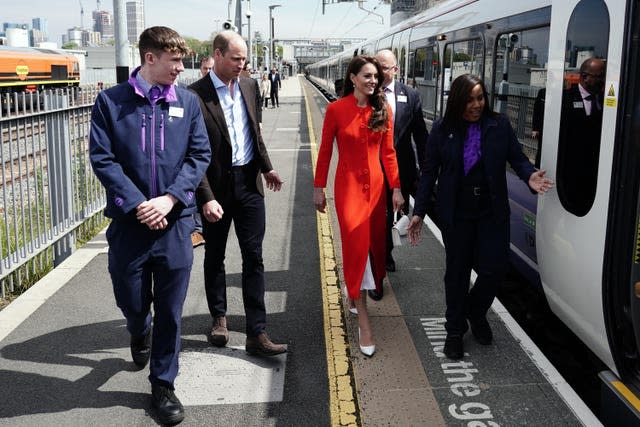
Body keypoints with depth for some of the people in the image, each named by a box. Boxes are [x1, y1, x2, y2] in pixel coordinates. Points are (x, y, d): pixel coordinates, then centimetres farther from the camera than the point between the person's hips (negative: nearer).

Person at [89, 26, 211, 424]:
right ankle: (140, 334, 49)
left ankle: (163, 385, 25)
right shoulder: (110, 101, -2)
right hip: (129, 221, -1)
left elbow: (200, 156, 1)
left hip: (175, 220, 1)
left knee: (170, 310, 7)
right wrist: (138, 204, -15)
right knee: (132, 302, 12)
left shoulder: (188, 101, 3)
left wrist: (169, 199, -12)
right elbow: (102, 159, -6)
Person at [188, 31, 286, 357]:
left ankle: (257, 333, 5)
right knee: (214, 256, 13)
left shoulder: (248, 87, 6)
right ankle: (219, 318, 33)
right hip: (216, 186, -4)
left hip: (248, 182, 4)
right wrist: (206, 197, -20)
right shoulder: (196, 95, -13)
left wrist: (266, 167, 22)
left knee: (253, 257, 1)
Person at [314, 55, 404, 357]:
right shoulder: (336, 109, -6)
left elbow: (388, 152, 6)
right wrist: (318, 188, 1)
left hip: (376, 185, 4)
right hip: (348, 185, -4)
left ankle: (354, 295, 37)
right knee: (356, 244, -9)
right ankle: (363, 322, -4)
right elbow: (325, 151, -1)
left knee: (372, 243, 10)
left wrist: (396, 188, 3)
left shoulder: (383, 110, 3)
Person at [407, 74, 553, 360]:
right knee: (457, 271, 9)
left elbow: (517, 158, 3)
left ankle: (476, 312, 33)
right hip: (456, 213, -1)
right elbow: (429, 172, 0)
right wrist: (418, 212, -3)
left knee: (495, 267, 0)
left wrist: (529, 176, -20)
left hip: (492, 212, 1)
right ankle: (455, 331, 27)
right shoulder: (442, 130, -1)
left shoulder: (499, 125, 0)